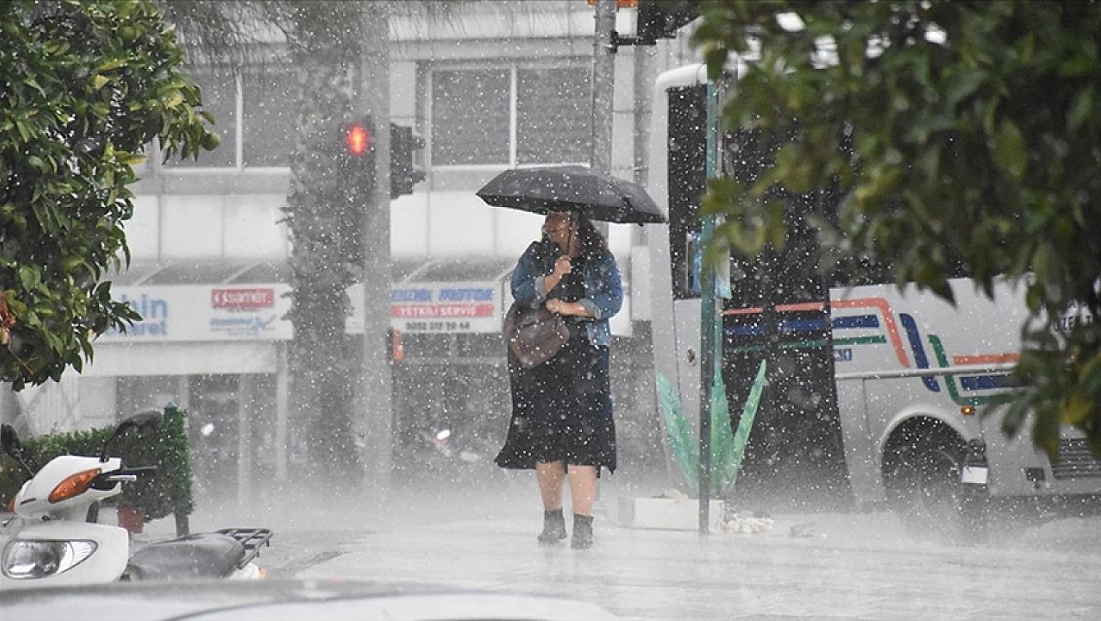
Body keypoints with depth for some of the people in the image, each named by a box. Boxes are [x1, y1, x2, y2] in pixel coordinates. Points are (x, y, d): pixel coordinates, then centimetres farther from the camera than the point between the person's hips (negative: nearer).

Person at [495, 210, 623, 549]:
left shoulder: (599, 258, 7)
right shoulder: (536, 254, 11)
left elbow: (613, 300, -2)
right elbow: (520, 292, -2)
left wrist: (571, 308, -10)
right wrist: (552, 279, -17)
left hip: (586, 356, -2)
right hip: (541, 354, 2)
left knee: (582, 435, -11)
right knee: (544, 436, 0)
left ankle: (584, 522, -12)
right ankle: (552, 518, 13)